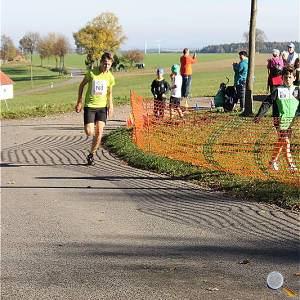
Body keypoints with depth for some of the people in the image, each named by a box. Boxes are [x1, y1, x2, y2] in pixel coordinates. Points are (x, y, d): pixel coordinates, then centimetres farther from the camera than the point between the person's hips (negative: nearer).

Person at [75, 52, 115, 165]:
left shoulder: (110, 77, 0)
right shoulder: (91, 73, -10)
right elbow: (82, 85, 3)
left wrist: (110, 106, 1)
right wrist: (79, 102, 1)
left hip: (102, 107, 2)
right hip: (89, 106, -2)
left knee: (99, 133, -8)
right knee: (89, 133, -12)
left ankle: (91, 155, 10)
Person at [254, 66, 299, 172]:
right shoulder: (278, 90, -2)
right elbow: (267, 103, -2)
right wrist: (259, 115, -8)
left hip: (291, 119, 4)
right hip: (280, 119, -3)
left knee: (281, 141, 10)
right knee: (285, 140, -10)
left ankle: (273, 161, 22)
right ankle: (290, 163, -2)